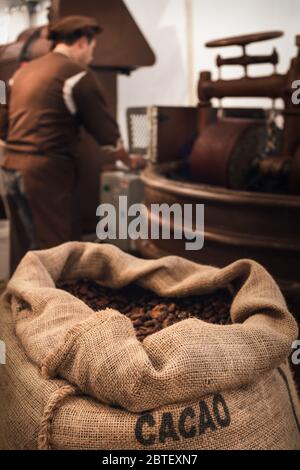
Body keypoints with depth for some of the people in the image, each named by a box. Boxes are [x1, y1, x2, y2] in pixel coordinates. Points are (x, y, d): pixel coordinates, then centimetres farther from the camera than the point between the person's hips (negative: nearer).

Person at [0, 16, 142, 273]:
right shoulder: (78, 74, -5)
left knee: (24, 250, 15)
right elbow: (105, 129, -2)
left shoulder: (23, 71, 17)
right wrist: (127, 160, 15)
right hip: (47, 172, -8)